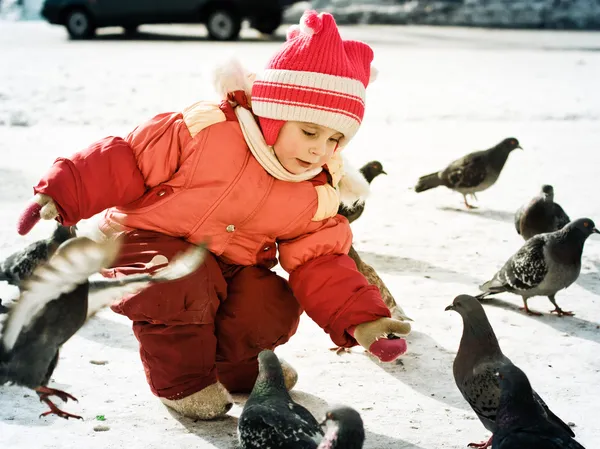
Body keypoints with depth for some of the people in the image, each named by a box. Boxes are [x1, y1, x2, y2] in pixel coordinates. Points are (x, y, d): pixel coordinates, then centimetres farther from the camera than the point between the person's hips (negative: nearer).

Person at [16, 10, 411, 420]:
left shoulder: (317, 197, -10)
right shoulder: (207, 130, -25)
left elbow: (321, 264, -11)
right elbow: (128, 161, -20)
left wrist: (360, 319, -28)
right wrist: (62, 195, -27)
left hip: (227, 268, 5)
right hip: (146, 241, -4)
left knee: (273, 310, -20)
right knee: (185, 284, -36)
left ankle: (232, 366, 14)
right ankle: (180, 380, -8)